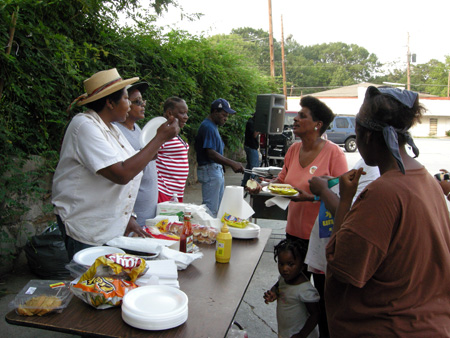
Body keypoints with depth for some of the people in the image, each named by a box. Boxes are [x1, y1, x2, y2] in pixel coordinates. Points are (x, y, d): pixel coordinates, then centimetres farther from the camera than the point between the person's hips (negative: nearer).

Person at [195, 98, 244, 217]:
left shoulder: (213, 126, 16)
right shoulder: (208, 127, -16)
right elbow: (211, 153, -24)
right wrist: (232, 163, -29)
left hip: (217, 170, 11)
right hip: (210, 171, -11)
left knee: (218, 207, 16)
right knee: (211, 209, -6)